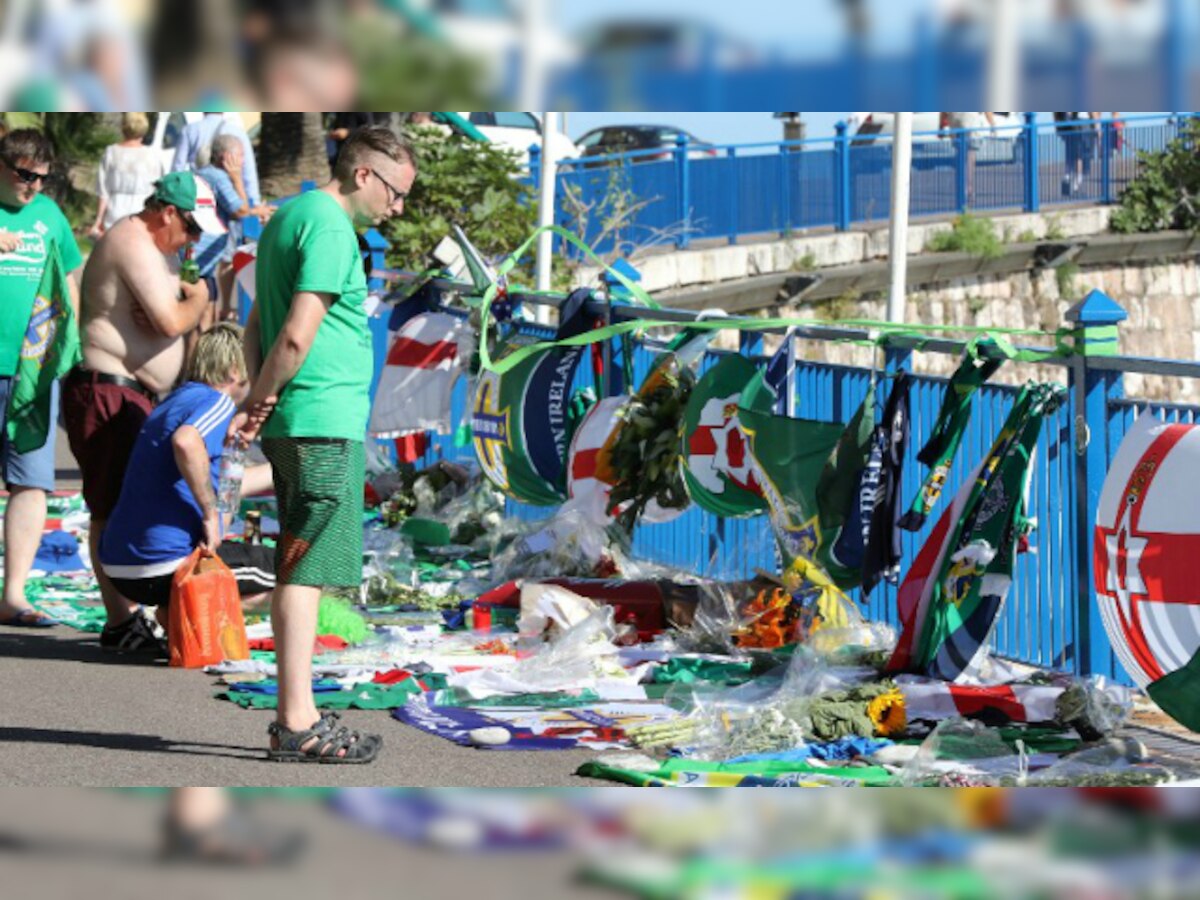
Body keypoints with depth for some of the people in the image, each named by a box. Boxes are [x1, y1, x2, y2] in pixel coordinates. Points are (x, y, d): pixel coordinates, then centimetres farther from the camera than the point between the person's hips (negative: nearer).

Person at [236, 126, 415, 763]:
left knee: (296, 574, 11)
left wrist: (257, 402, 6)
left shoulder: (288, 217, 19)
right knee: (305, 573, -9)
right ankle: (299, 723, -8)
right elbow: (298, 334, -19)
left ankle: (293, 717, 14)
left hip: (292, 424, 10)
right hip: (325, 422, -10)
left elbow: (257, 326, 19)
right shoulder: (330, 227, -12)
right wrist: (260, 404, -8)